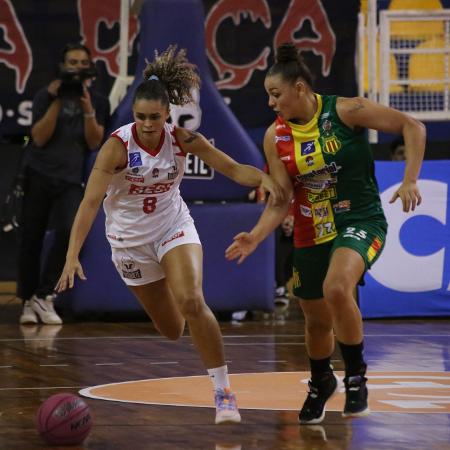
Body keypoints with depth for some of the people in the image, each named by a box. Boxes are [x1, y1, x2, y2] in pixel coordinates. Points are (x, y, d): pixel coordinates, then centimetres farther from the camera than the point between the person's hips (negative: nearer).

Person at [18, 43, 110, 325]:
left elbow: (94, 143, -3)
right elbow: (40, 138, -10)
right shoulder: (46, 96, 1)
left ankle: (44, 296, -11)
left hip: (71, 181, 1)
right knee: (31, 239, -1)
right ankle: (29, 302, 11)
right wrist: (57, 102, -16)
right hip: (39, 177, -1)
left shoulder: (98, 102, 6)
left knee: (69, 231, -22)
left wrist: (87, 108, -15)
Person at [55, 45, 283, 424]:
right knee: (171, 329, 8)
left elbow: (233, 169, -11)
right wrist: (72, 256, -36)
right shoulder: (117, 146, -24)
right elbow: (90, 201, -27)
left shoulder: (183, 139, -16)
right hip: (130, 238, 0)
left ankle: (223, 392, -17)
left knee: (191, 301, -25)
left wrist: (264, 178, -33)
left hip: (174, 227, 0)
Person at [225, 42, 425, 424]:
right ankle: (321, 383, 44)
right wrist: (256, 237, -17)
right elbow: (281, 199, -2)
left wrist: (410, 181, -17)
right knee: (316, 319, 12)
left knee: (336, 288, -32)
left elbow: (412, 127, -10)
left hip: (361, 221, -5)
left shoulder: (345, 111, -14)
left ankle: (356, 377, -12)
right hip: (312, 232, 5)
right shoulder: (276, 137, -2)